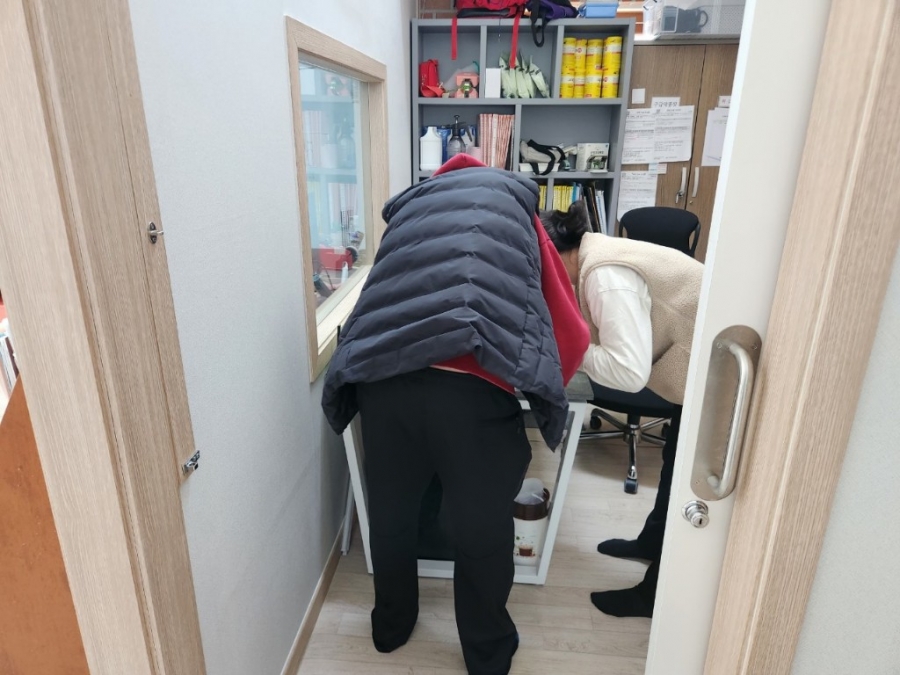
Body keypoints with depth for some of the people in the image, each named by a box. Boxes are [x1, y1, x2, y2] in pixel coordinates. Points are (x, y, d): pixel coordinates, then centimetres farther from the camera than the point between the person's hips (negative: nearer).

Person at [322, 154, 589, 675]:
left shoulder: (409, 210, 29)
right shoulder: (515, 208, 22)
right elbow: (572, 332, 15)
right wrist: (541, 394, 31)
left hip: (384, 384, 4)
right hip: (475, 391, -3)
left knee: (391, 516, 27)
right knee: (482, 531, 20)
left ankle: (391, 627, 52)